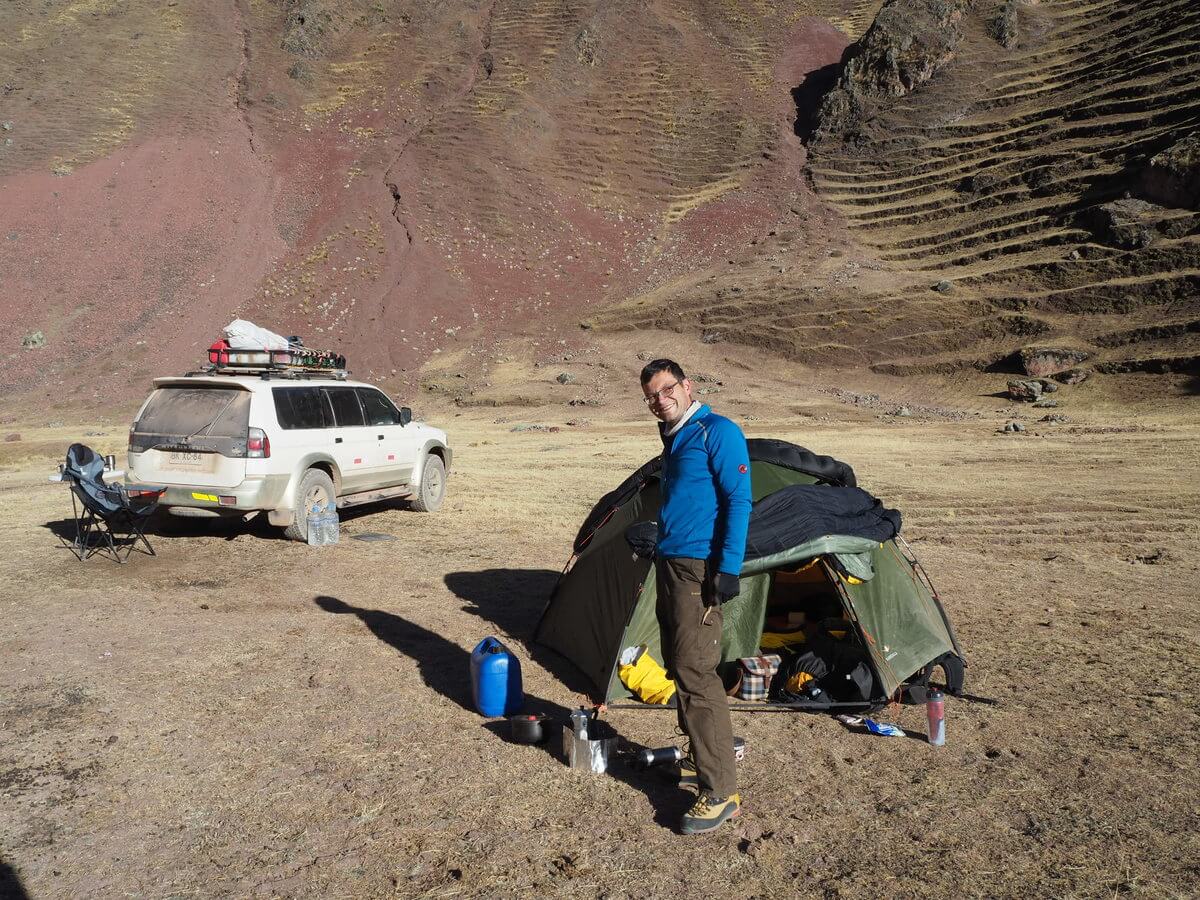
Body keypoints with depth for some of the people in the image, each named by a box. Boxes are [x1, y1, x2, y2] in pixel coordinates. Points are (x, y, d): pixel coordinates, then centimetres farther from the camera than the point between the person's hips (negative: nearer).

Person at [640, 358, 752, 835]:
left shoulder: (717, 432, -10)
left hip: (698, 570, -10)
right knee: (681, 669, 15)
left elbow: (738, 502, -16)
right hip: (668, 564, 10)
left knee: (697, 674, -11)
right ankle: (702, 762, 29)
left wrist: (728, 568, -22)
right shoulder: (674, 440, 17)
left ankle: (721, 792, -5)